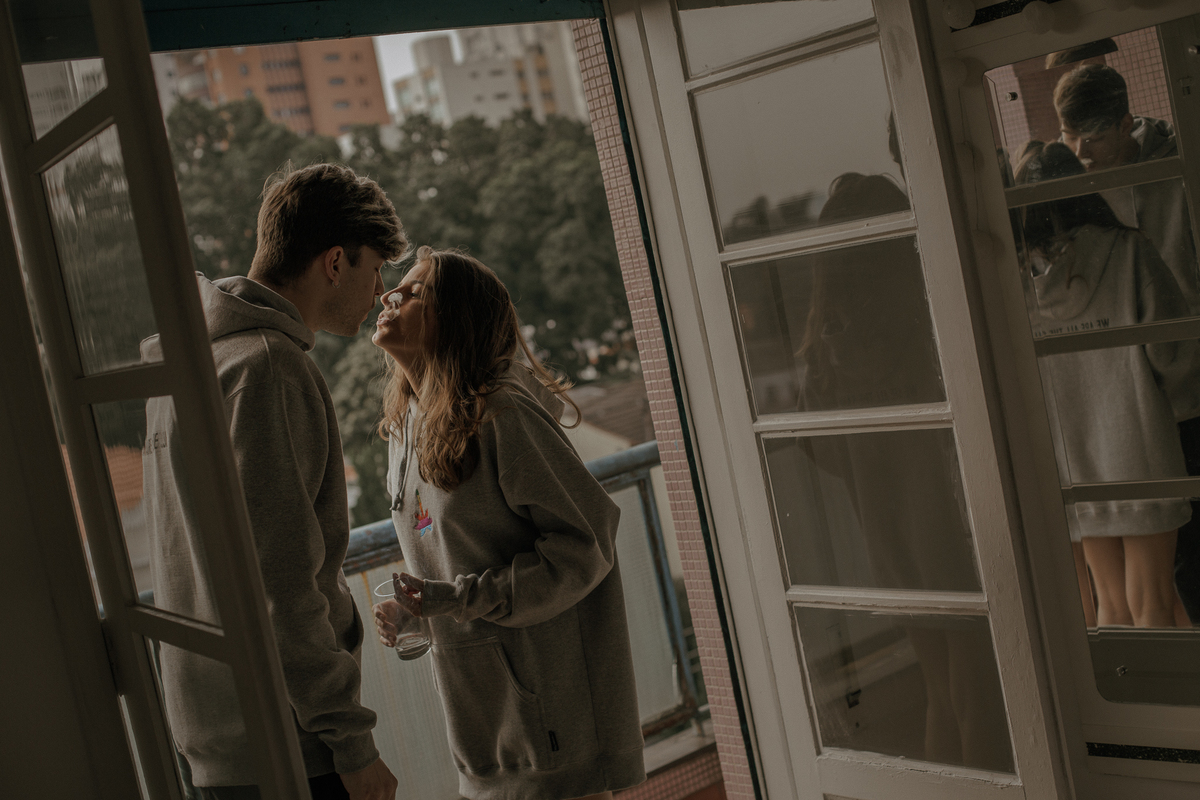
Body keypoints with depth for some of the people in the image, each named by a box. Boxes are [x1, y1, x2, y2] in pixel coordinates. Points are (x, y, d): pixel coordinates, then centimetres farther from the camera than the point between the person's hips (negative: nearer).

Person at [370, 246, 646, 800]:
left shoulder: (501, 415, -18)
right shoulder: (405, 422, 9)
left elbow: (584, 542, -19)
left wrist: (461, 599, -21)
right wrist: (413, 610, 1)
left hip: (545, 685, -8)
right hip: (474, 688, 8)